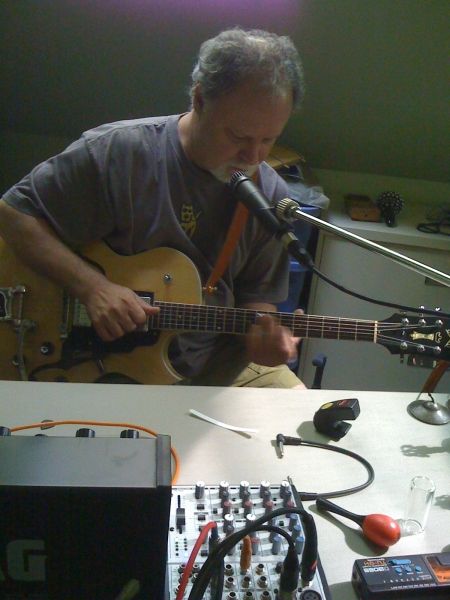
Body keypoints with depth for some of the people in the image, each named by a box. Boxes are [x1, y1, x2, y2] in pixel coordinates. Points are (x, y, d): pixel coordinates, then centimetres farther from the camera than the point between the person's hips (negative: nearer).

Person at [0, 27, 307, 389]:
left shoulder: (272, 196, -4)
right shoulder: (119, 153, -16)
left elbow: (257, 294, 5)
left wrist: (261, 332, -18)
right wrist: (93, 287, -23)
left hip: (219, 361, 4)